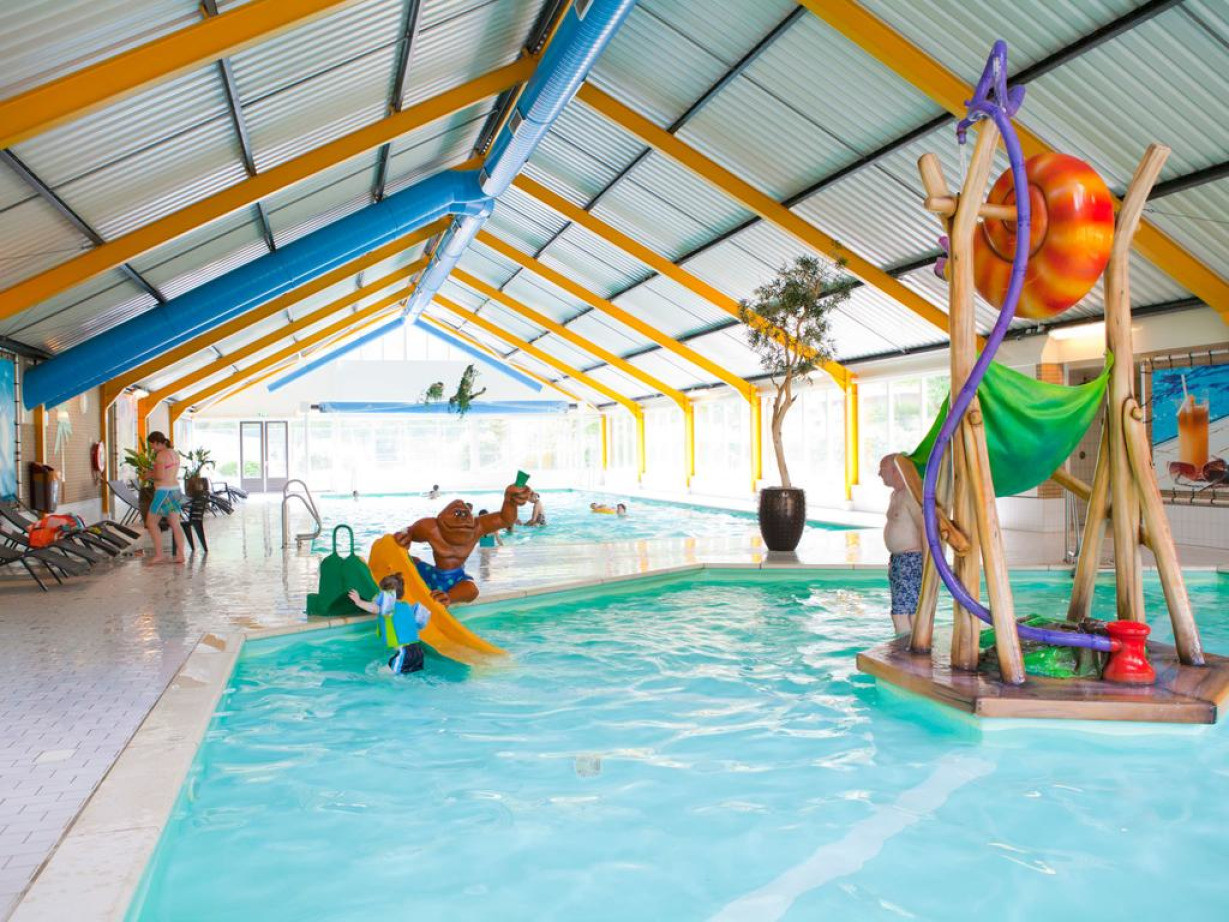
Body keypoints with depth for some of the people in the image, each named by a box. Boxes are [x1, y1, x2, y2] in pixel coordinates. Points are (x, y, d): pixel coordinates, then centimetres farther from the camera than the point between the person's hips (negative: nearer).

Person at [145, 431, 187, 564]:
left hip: (163, 491, -8)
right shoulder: (174, 453, 13)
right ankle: (180, 555, 6)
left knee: (151, 522, 3)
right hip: (175, 489, 8)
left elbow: (160, 476, -18)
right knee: (176, 524, 8)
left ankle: (159, 555, 1)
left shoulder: (161, 455, -13)